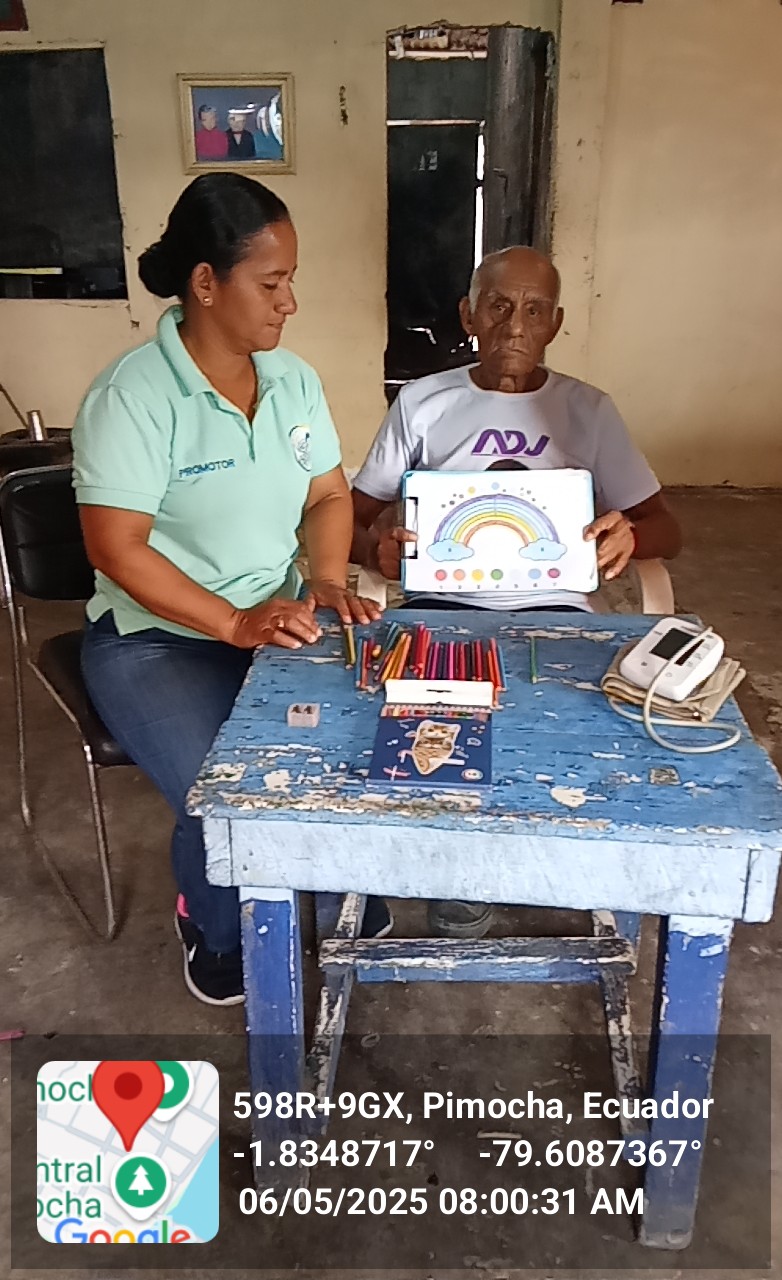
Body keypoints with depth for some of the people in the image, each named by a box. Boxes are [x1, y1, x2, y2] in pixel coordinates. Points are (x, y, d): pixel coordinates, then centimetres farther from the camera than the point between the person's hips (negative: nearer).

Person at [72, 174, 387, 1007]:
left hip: (278, 621, 6)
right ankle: (212, 928, 14)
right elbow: (116, 548, -21)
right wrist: (236, 625, -28)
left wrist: (326, 582, -13)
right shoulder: (133, 396, -17)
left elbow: (328, 495, 7)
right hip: (155, 640, -5)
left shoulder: (292, 379, 3)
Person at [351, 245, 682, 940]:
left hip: (553, 608, 1)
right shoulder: (421, 402, 7)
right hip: (442, 604, 0)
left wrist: (630, 537, -20)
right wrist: (378, 549, -20)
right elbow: (353, 518, 6)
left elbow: (667, 528, 6)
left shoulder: (589, 410, 7)